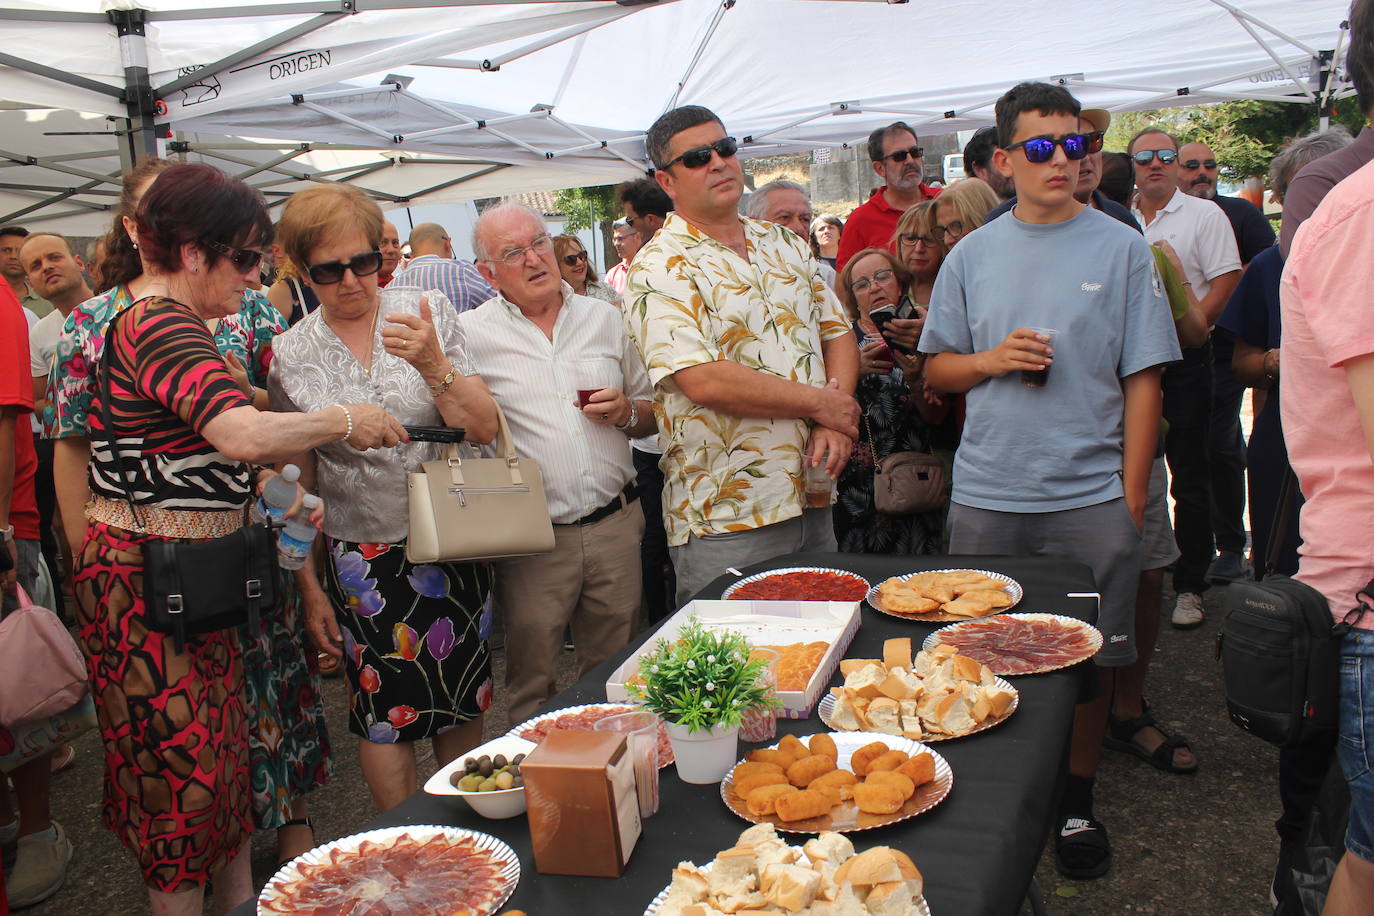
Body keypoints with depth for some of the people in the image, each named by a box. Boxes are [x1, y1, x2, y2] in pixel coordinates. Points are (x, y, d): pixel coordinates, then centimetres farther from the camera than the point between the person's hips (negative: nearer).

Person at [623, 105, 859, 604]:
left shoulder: (785, 245, 13)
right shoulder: (660, 268, -10)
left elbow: (838, 333, 12)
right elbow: (704, 380, -21)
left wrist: (835, 424, -7)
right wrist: (820, 402, -13)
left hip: (814, 502, 7)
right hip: (726, 520, -7)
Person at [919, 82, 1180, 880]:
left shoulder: (1121, 248, 1)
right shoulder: (972, 256, 7)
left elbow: (1143, 380, 1)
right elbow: (937, 368, 11)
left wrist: (1132, 496, -4)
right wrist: (992, 359, -10)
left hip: (1091, 494, -1)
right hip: (987, 496, 2)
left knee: (1090, 656, 7)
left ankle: (1077, 801, 26)